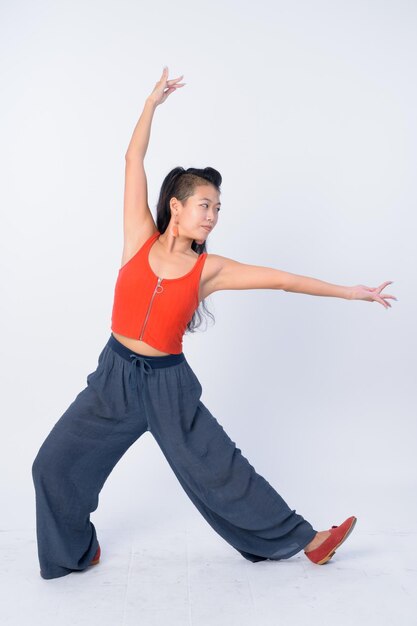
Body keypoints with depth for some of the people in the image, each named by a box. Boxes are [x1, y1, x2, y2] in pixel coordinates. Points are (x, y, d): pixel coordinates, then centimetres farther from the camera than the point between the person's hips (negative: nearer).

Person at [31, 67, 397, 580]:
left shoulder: (209, 269, -5)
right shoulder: (140, 239, -4)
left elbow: (282, 279, -5)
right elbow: (134, 161, -4)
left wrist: (350, 292, -4)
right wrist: (153, 102, -3)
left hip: (169, 384, -1)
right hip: (116, 374, 1)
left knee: (221, 469, 5)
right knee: (54, 464, 2)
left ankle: (302, 539, 21)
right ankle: (74, 552, 27)